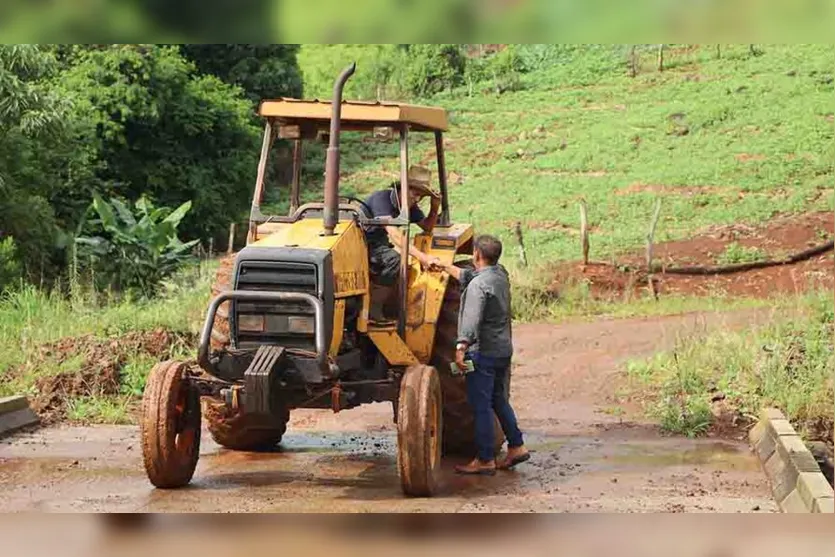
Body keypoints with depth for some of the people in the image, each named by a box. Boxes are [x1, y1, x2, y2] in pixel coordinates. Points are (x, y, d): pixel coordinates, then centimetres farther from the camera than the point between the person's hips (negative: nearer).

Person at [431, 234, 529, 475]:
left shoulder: (478, 285, -19)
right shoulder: (500, 274, 9)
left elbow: (472, 319, -29)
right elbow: (467, 276, 25)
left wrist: (461, 347, -34)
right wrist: (444, 267, 32)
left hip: (483, 352, -9)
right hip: (503, 349, 9)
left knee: (481, 406, -2)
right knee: (498, 400, 21)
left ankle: (485, 460, 2)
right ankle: (516, 446, 23)